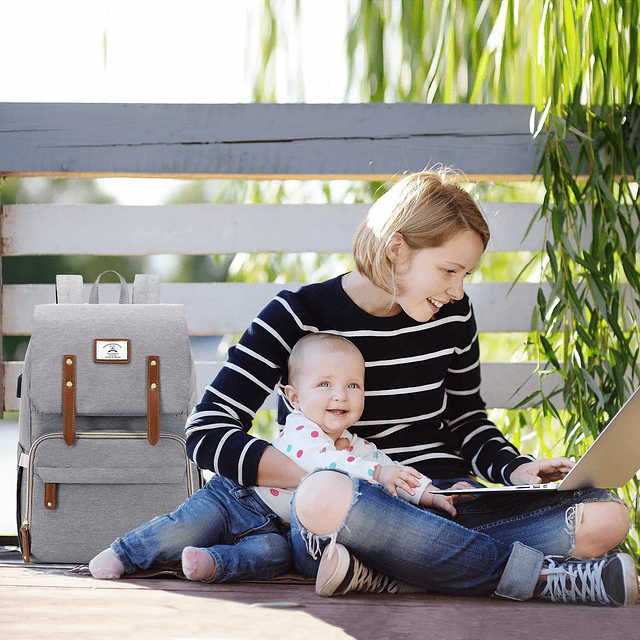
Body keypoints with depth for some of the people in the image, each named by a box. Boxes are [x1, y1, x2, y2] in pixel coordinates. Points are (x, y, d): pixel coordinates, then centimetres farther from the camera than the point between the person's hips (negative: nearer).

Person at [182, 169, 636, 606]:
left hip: (446, 503, 5)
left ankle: (376, 571, -30)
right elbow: (207, 433, -11)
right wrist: (327, 478, -23)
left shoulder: (452, 315, 10)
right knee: (327, 500, -43)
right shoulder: (300, 317, -3)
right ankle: (538, 576, -35)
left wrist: (516, 469, 2)